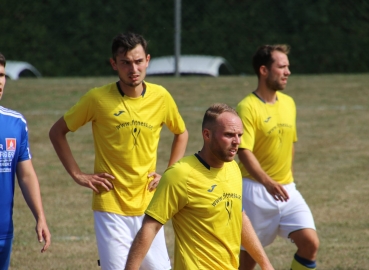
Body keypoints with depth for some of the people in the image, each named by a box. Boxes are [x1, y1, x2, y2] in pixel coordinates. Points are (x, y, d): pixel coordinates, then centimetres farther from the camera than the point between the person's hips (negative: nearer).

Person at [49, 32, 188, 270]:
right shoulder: (97, 99, -7)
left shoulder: (161, 97, 1)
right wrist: (78, 175, -2)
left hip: (148, 205, 3)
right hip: (111, 207, -3)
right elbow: (57, 132, 4)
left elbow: (181, 134, 20)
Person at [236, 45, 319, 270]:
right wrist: (267, 182, -34)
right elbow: (244, 152, -22)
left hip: (286, 189, 6)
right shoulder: (248, 107, -13)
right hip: (256, 190, -6)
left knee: (310, 242, -11)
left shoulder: (289, 103, 9)